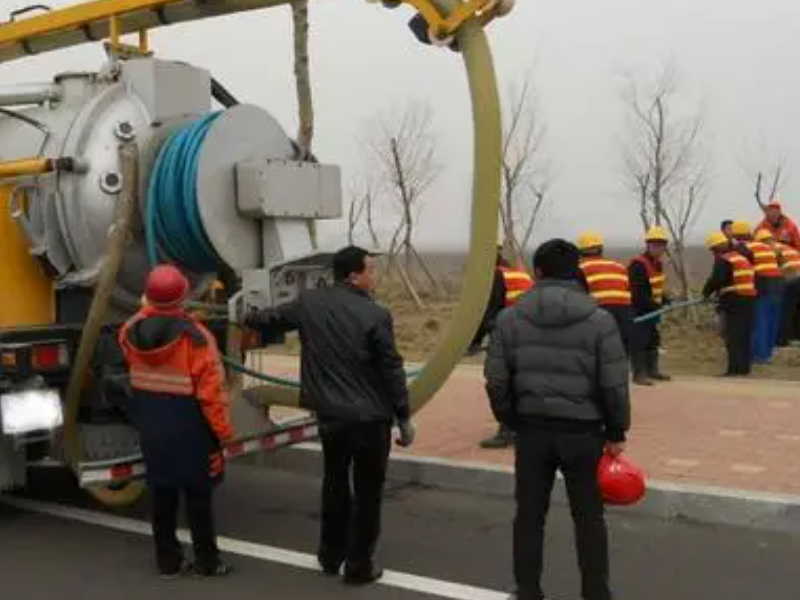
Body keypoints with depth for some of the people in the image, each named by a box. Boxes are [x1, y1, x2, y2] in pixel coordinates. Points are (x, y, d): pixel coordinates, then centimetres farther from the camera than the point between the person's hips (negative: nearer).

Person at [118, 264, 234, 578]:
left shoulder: (131, 331, -4)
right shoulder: (195, 336, -21)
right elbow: (211, 390, -21)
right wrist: (223, 431, -11)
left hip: (150, 426, 5)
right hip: (189, 430, -5)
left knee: (162, 493, 15)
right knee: (197, 494, 7)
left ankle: (168, 560, 23)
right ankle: (207, 561, 17)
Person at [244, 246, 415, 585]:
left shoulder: (309, 303, -1)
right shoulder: (375, 315, -15)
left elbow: (273, 319, 16)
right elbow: (392, 371, -13)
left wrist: (247, 319, 39)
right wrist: (404, 418, -3)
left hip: (329, 414, 5)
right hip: (370, 418, -5)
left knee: (335, 483, 23)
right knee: (367, 492, 9)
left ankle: (331, 555, 34)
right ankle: (359, 566, 16)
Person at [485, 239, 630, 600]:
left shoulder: (510, 319, -3)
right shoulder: (599, 320, -7)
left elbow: (496, 382, -2)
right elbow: (614, 385, -8)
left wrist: (512, 422, 11)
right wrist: (617, 432, 4)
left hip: (532, 429, 1)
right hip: (583, 430, -1)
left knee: (529, 516, 13)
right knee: (588, 518, 11)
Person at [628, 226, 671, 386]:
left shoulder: (657, 263, 11)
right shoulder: (638, 264, -21)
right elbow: (639, 293, -25)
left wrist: (665, 301, 5)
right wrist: (655, 306, -25)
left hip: (652, 308, 10)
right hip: (639, 309, -10)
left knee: (653, 340, 17)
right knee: (639, 341, -8)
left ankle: (652, 370, 29)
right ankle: (639, 374, -4)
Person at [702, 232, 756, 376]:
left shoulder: (722, 260, -8)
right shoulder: (743, 258, 20)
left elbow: (715, 279, -15)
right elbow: (752, 279, 23)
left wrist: (706, 292, 0)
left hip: (732, 301, -8)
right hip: (749, 299, 8)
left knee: (732, 337, -6)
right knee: (745, 335, 13)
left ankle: (734, 368, -7)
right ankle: (744, 367, 17)